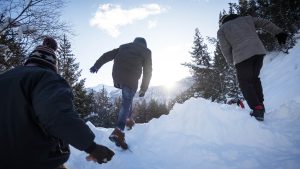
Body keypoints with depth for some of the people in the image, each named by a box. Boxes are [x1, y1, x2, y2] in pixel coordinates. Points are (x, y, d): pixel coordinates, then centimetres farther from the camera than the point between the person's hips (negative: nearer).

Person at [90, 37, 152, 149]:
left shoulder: (124, 47, 27)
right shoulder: (146, 51, 17)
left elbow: (108, 55, 17)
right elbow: (147, 71, 11)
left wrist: (97, 65, 15)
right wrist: (143, 89, 13)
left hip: (117, 77, 4)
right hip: (131, 79, -4)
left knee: (127, 99, 27)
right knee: (126, 103, -4)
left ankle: (128, 118, 20)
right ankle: (118, 132, -15)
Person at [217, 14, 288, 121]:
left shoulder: (221, 30, 13)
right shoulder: (246, 19, 23)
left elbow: (225, 49, 6)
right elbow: (264, 23, 18)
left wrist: (231, 62, 16)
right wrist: (278, 32, 20)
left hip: (242, 56, -5)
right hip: (259, 50, 5)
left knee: (245, 83, 4)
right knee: (254, 78, 19)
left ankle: (257, 109, -7)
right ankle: (260, 105, 19)